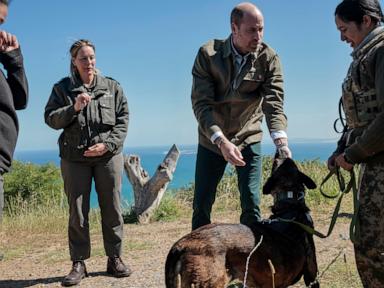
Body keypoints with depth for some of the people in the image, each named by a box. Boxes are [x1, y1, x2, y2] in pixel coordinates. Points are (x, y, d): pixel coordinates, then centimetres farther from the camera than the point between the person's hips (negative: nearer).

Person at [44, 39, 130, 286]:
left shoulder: (112, 87, 10)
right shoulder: (62, 88, 9)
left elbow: (123, 119, 5)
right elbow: (50, 119, 3)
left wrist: (108, 144, -8)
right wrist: (73, 108, -14)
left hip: (108, 155, 1)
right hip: (74, 157, 0)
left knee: (112, 208, 3)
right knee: (77, 212, 1)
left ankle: (115, 259, 14)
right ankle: (79, 264, 9)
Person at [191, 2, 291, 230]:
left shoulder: (269, 59, -13)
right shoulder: (208, 54, -15)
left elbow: (274, 104, -19)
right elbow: (201, 104, -20)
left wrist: (281, 139, -38)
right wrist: (221, 141, -33)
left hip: (248, 139, 0)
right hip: (212, 140, 0)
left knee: (252, 205, -4)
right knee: (201, 205, 3)